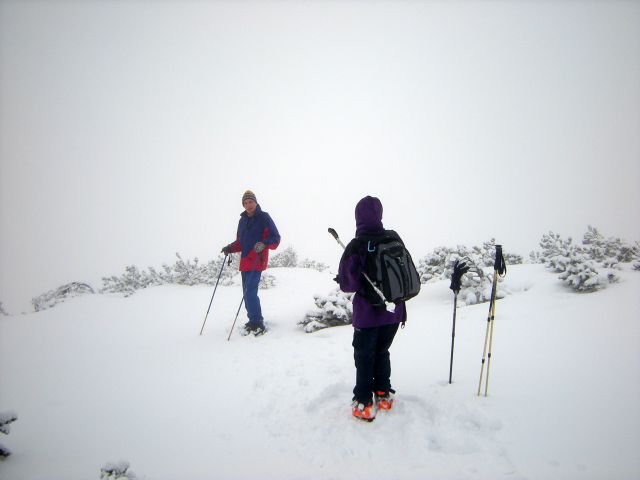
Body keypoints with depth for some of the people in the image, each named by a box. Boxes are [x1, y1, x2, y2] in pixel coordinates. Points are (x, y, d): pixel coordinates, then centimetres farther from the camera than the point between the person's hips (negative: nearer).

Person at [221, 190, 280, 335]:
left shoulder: (264, 217, -3)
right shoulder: (243, 220, 16)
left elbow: (275, 238, -8)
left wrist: (263, 244, -25)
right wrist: (230, 248, 3)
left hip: (257, 261, -7)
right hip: (245, 261, 7)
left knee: (250, 291, -16)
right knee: (248, 292, 11)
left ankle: (257, 324, -11)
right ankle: (254, 320, 22)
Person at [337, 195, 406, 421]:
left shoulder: (356, 245, -19)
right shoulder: (394, 239, -5)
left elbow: (349, 284, -19)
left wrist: (341, 280, 3)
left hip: (368, 313, -4)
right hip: (394, 310, 5)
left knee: (364, 356, 12)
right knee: (382, 352, 22)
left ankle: (364, 403, 19)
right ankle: (383, 395, 33)